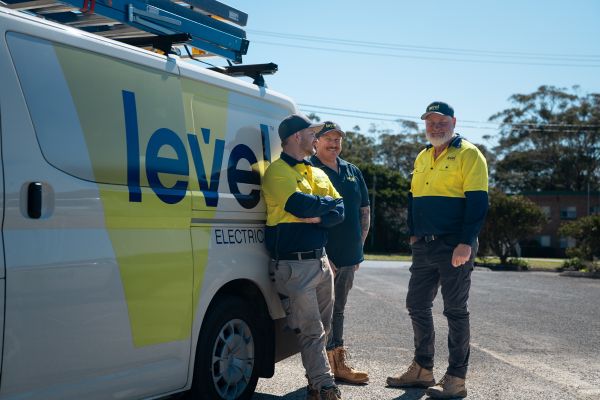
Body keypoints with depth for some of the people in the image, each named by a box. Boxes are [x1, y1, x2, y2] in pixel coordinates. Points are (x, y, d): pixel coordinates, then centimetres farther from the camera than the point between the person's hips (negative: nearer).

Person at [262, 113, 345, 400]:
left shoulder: (318, 174, 17)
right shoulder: (277, 172, -6)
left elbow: (339, 212, 6)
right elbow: (299, 204, -22)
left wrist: (318, 217, -13)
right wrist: (326, 202, -4)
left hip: (321, 261, 8)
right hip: (294, 265, -8)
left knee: (321, 329, 13)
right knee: (311, 332, -6)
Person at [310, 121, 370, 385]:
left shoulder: (352, 172, 15)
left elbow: (365, 210, 20)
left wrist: (359, 245, 10)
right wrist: (322, 253, -18)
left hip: (348, 256, 7)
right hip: (322, 255, -7)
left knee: (338, 310, 16)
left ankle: (339, 364, 25)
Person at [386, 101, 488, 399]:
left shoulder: (468, 154, -7)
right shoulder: (422, 158, 16)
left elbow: (477, 201, -14)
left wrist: (466, 243, -20)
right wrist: (413, 234, 13)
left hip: (454, 248, -7)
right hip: (424, 246, 7)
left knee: (455, 311, -1)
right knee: (417, 306, 11)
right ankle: (422, 369, 24)